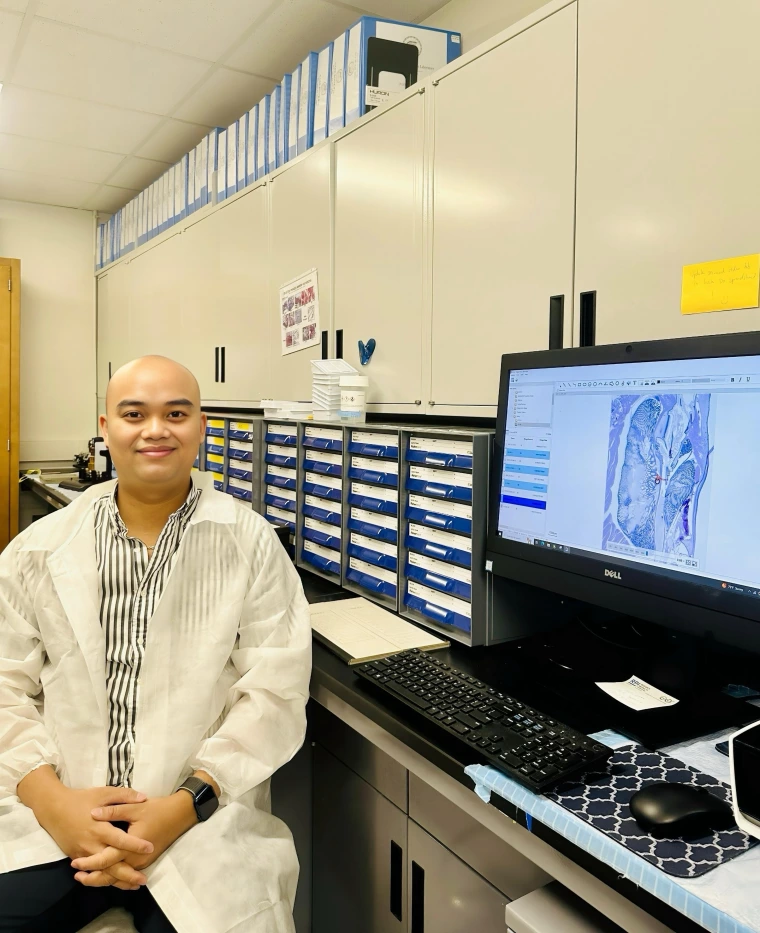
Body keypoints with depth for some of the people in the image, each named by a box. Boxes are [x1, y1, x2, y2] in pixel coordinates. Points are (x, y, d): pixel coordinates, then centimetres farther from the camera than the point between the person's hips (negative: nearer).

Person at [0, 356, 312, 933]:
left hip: (202, 819, -1)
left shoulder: (251, 545, -2)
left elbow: (274, 694, -6)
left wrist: (186, 804, -15)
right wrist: (52, 798, -11)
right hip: (53, 816, 2)